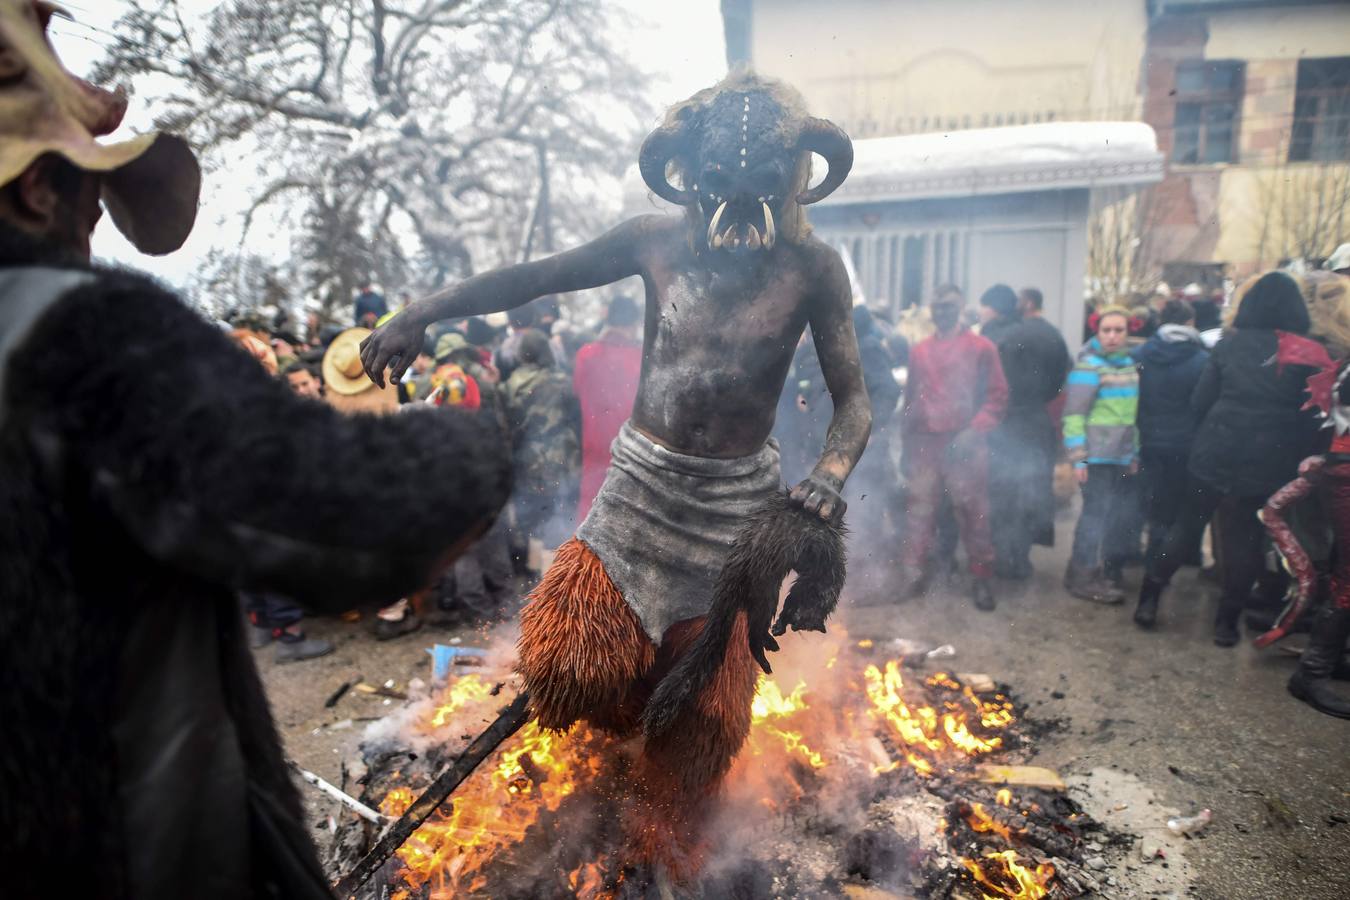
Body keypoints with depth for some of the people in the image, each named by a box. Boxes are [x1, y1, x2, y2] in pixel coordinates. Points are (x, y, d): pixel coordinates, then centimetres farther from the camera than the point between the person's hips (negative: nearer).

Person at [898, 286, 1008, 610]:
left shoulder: (981, 348, 4)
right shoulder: (919, 351, 15)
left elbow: (997, 396, -1)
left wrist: (973, 431, -13)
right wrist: (906, 440, 13)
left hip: (964, 444, -3)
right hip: (924, 443, 3)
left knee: (971, 511, -1)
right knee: (919, 509, 4)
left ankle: (981, 579, 10)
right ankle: (915, 572, 13)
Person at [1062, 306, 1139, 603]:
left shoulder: (1128, 363, 13)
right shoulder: (1088, 365, -10)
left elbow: (1132, 411, 20)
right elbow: (1074, 414, -14)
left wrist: (1135, 452, 18)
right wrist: (1078, 457, -18)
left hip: (1122, 455, 7)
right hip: (1097, 455, -7)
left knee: (1120, 515, 10)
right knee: (1096, 513, -7)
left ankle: (1109, 571, 25)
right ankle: (1082, 577, 4)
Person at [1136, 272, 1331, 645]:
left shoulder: (1230, 345, -1)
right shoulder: (1312, 355, -4)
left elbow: (1199, 402, 0)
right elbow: (1316, 416, -2)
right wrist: (1304, 457, 10)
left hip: (1215, 453, 0)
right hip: (1268, 462, 0)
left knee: (1186, 526, 13)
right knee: (1245, 539, 11)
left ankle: (1149, 599, 16)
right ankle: (1227, 621, 17)